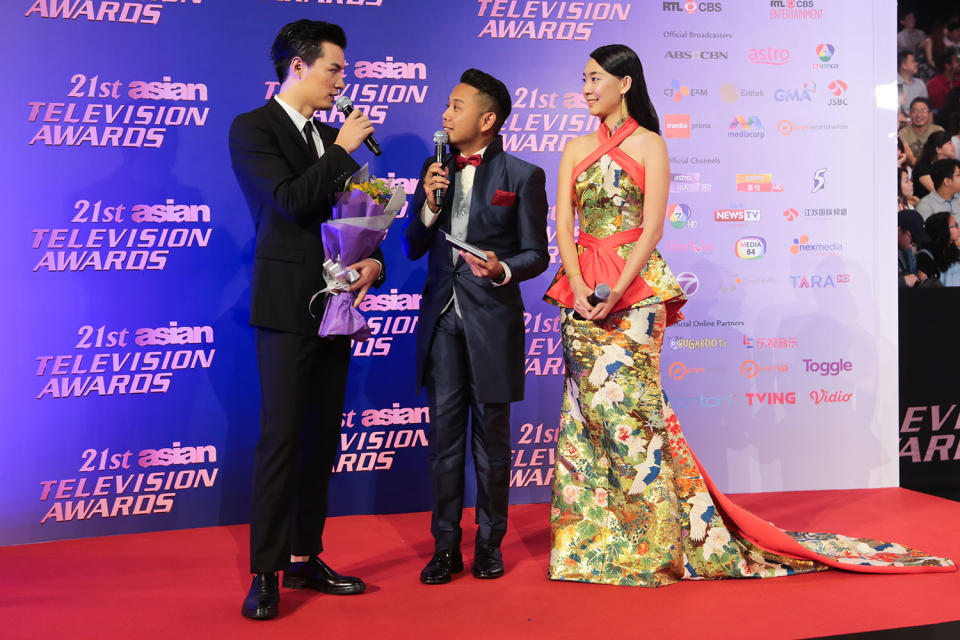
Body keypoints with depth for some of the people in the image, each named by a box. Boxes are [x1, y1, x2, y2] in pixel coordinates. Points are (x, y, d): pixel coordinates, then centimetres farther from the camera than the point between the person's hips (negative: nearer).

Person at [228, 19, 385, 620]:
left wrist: (374, 262, -1)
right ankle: (266, 573, 2)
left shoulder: (331, 137, 16)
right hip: (287, 305, -7)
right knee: (281, 438, -7)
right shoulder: (252, 128, -5)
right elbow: (292, 201, -19)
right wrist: (344, 149, -10)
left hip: (335, 302, 7)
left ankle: (305, 559, 20)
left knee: (322, 438, 10)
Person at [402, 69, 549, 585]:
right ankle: (445, 546, 16)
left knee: (491, 436, 7)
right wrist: (429, 206, -7)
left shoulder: (522, 176, -2)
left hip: (493, 320, -3)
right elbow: (412, 248, 10)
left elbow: (537, 254, -2)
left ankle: (489, 543, 21)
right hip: (442, 319, 4)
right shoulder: (434, 170, 10)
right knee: (444, 435, 6)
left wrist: (502, 269, -22)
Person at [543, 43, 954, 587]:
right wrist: (577, 285, -10)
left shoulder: (649, 145, 1)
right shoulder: (576, 149, 15)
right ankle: (592, 536, 12)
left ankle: (650, 540, 3)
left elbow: (652, 227, -8)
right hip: (582, 291, 5)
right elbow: (564, 222, 6)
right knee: (587, 404, 3)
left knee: (627, 402, -8)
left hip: (635, 288, -5)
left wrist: (617, 290, -17)